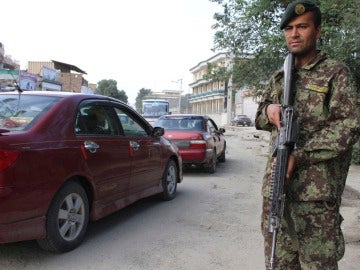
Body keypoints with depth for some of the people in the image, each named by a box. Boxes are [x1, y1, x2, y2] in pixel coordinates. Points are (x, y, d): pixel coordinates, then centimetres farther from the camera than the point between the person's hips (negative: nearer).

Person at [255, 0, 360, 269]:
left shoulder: (336, 73, 0)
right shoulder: (279, 77, 16)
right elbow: (259, 118, 22)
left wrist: (299, 156, -18)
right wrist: (269, 110, -3)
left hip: (316, 192, -5)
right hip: (275, 186, 5)